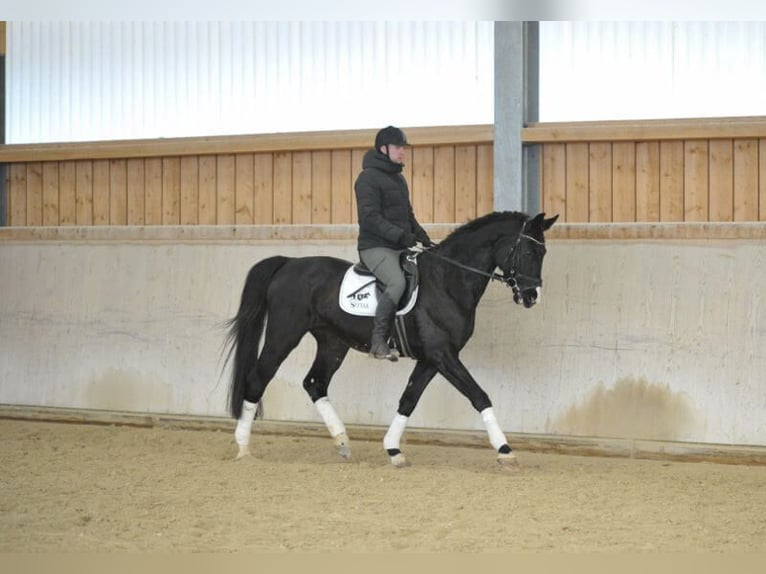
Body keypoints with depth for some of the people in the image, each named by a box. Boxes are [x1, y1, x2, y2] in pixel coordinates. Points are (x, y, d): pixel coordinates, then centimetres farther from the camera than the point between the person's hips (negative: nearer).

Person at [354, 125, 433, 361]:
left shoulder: (398, 178, 20)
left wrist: (422, 236, 11)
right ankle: (378, 341, -30)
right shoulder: (369, 178, -9)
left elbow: (408, 215, 27)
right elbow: (370, 217, -19)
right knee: (397, 282, -32)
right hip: (375, 247, -10)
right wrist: (400, 235, -25)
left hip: (400, 248, 10)